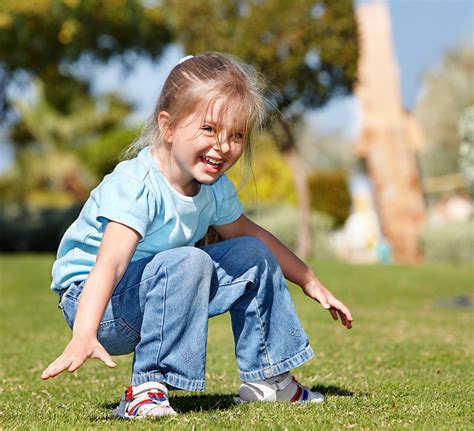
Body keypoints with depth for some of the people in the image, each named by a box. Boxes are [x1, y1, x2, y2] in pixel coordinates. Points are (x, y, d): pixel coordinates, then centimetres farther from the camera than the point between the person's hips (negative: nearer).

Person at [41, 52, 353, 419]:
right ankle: (149, 387, -27)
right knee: (189, 262, -33)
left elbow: (246, 232, 17)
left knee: (253, 255, 6)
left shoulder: (215, 189, -3)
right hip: (92, 302, -8)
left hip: (158, 292, 8)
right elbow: (109, 263, -41)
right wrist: (84, 336, -54)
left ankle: (267, 379, 18)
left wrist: (310, 282, 21)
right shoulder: (134, 186, -29)